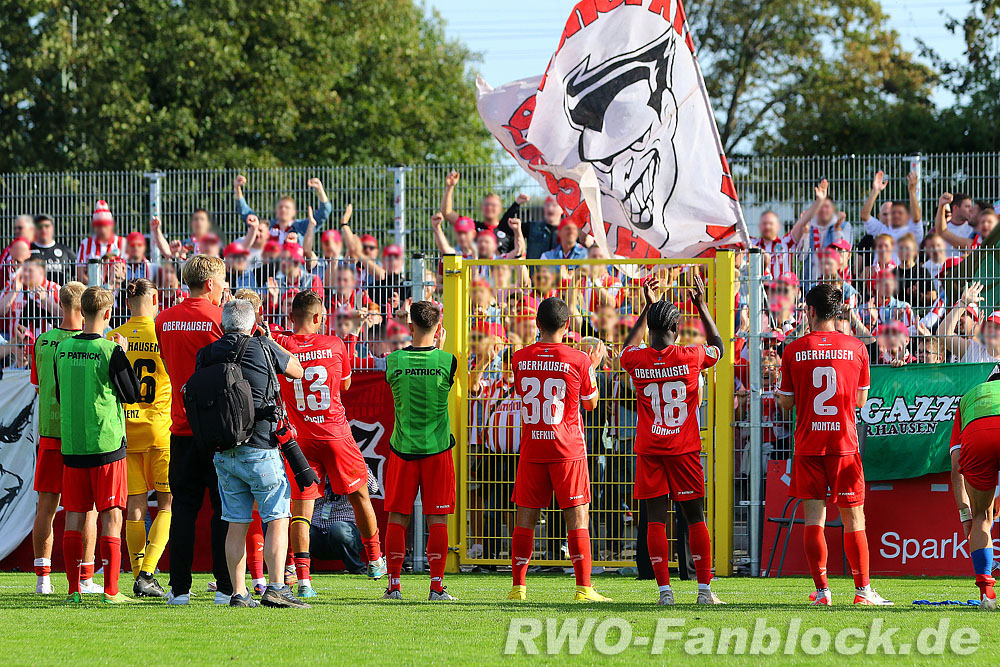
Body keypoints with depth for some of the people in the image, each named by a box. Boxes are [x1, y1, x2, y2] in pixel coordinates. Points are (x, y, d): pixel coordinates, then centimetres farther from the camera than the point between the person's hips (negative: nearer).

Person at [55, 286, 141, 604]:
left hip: (71, 444, 4)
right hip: (106, 445, -4)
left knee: (74, 517, 7)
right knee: (111, 517, 0)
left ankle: (74, 589, 5)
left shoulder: (63, 349, 4)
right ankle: (111, 589, -4)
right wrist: (122, 352, 6)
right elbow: (132, 393, -2)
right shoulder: (109, 351, -11)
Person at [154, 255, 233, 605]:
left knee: (183, 507, 7)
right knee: (224, 509, 2)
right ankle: (226, 586, 0)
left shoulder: (165, 320, 4)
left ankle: (180, 587, 4)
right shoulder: (221, 318, -9)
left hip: (181, 428, 4)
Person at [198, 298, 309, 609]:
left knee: (236, 524, 9)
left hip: (223, 452, 4)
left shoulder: (206, 355, 3)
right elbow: (297, 371, 11)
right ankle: (275, 588, -9)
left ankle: (238, 593, 7)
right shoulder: (263, 348, -7)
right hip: (260, 451, -4)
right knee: (277, 520, 1)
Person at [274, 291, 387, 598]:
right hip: (336, 432, 0)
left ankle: (302, 578, -10)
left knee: (301, 507, 1)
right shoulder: (334, 345, -4)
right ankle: (374, 560, 31)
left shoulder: (280, 345, -9)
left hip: (300, 438, 0)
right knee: (359, 495, 19)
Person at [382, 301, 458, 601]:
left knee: (397, 518, 7)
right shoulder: (446, 360, -7)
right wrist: (438, 345, 20)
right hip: (437, 449, -1)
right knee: (437, 519, 3)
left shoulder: (394, 361, -5)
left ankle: (394, 584, 6)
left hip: (402, 449, 1)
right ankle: (436, 586, 0)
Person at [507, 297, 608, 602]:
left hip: (531, 450, 2)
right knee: (577, 517, 1)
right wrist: (594, 365, 20)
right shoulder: (578, 360, -8)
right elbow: (590, 403, 6)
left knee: (525, 518, 7)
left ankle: (518, 587, 6)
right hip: (568, 450, -2)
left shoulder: (521, 358, 0)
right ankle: (583, 588, -3)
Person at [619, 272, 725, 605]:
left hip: (650, 452, 1)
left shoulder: (636, 360, -6)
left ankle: (664, 590, -4)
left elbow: (628, 350, 22)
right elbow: (718, 347, 14)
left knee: (656, 518, 1)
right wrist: (702, 307, 19)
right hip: (684, 450, -1)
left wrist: (648, 308, 24)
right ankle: (705, 590, 5)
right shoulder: (690, 357, -9)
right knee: (695, 518, 6)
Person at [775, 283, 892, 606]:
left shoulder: (793, 351, -3)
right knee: (854, 518, 6)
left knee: (814, 518, 2)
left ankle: (822, 590, -2)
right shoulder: (856, 348, 0)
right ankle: (863, 589, 5)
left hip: (808, 444, 0)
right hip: (845, 444, 0)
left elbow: (786, 403, 3)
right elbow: (860, 400, 10)